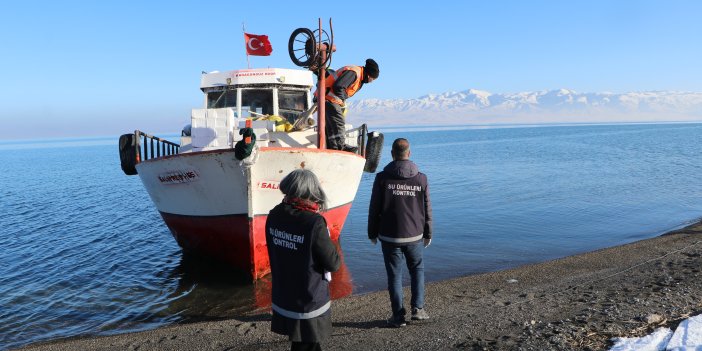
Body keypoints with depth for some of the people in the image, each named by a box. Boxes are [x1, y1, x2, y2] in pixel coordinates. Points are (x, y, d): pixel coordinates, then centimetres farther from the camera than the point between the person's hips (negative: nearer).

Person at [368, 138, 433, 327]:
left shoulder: (382, 178, -9)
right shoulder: (421, 178, -3)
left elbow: (374, 208, -5)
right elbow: (427, 209, 3)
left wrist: (372, 233, 7)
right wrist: (428, 234, 14)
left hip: (389, 237, -1)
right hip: (415, 236, 2)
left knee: (394, 275, 9)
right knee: (417, 270, 21)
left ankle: (398, 316, 14)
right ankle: (417, 308, 13)